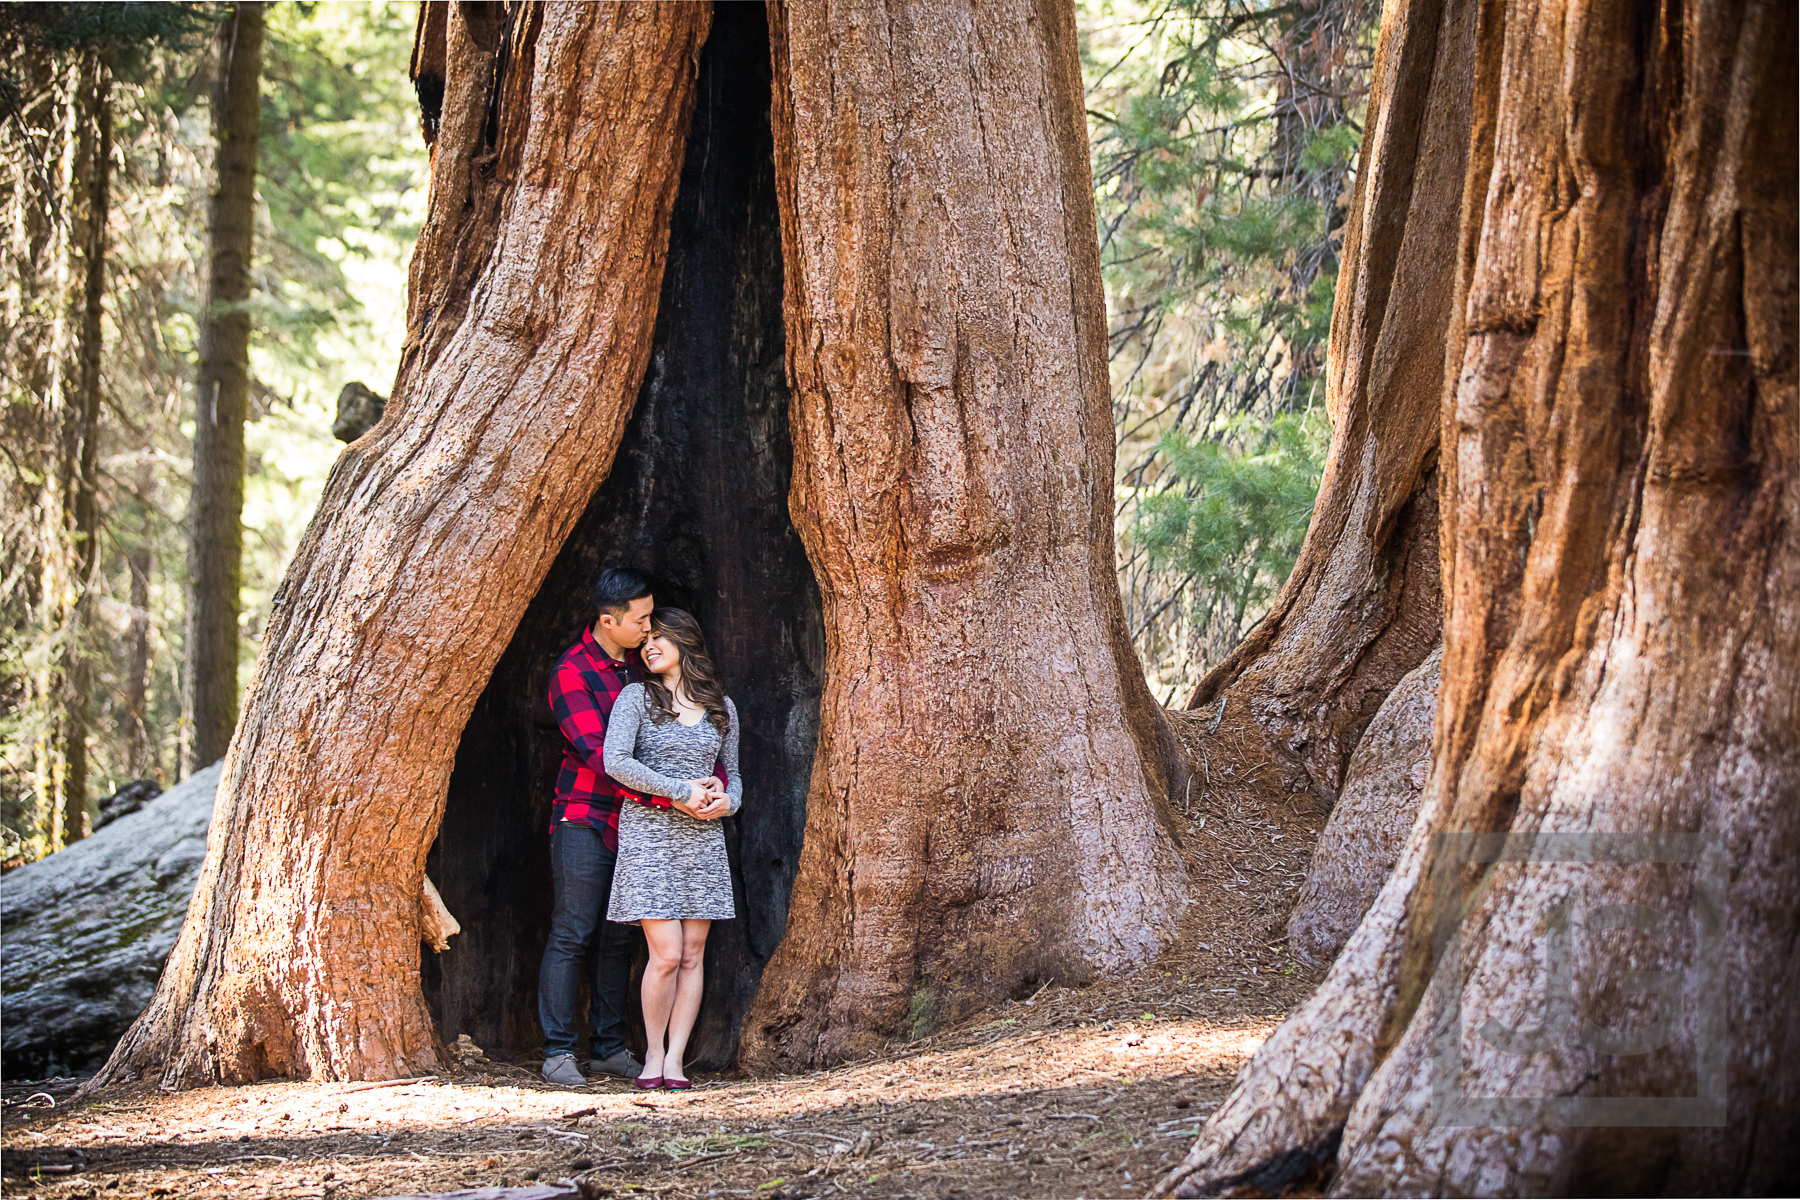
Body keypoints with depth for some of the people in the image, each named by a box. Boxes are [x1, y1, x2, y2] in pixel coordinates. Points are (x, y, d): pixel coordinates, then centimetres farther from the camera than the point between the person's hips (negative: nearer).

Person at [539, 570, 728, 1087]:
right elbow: (598, 754, -21)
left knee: (618, 938, 8)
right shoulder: (572, 672, -12)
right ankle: (558, 1051, -3)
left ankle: (609, 1047, 15)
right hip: (584, 818, -6)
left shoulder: (645, 665, 9)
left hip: (632, 822, 6)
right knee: (571, 934, -6)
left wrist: (715, 779, -9)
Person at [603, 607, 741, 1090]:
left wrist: (728, 801, -3)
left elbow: (732, 774, 21)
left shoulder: (721, 707, 12)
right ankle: (653, 1054, 5)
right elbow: (615, 762, -13)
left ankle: (675, 1058, 5)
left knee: (693, 957, 0)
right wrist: (680, 792, -15)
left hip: (702, 835, 4)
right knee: (666, 955, -10)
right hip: (648, 832, -4)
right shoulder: (637, 697, 0)